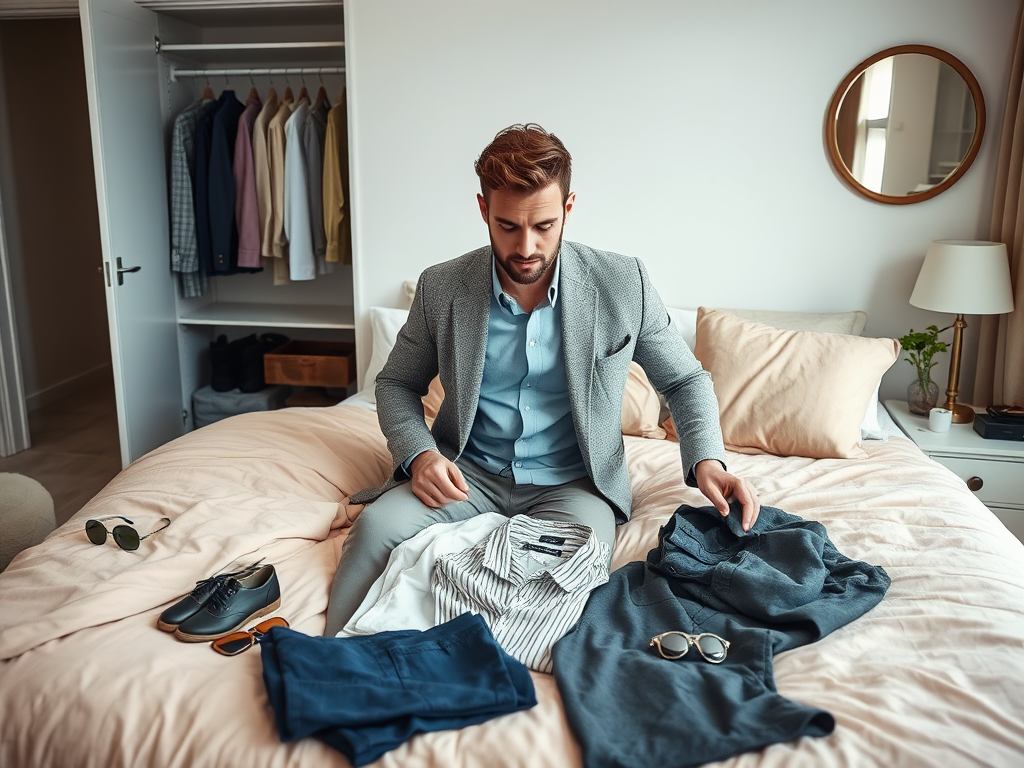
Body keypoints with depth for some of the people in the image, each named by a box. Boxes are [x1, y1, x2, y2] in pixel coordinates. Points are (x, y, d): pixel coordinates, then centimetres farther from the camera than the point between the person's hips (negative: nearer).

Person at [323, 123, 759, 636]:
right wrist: (419, 454, -11)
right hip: (468, 474, 1)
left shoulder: (623, 285, -7)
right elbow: (396, 384, 10)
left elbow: (684, 379, 7)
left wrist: (706, 460, -12)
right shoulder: (441, 288, -4)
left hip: (572, 483, 0)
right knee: (378, 526, -27)